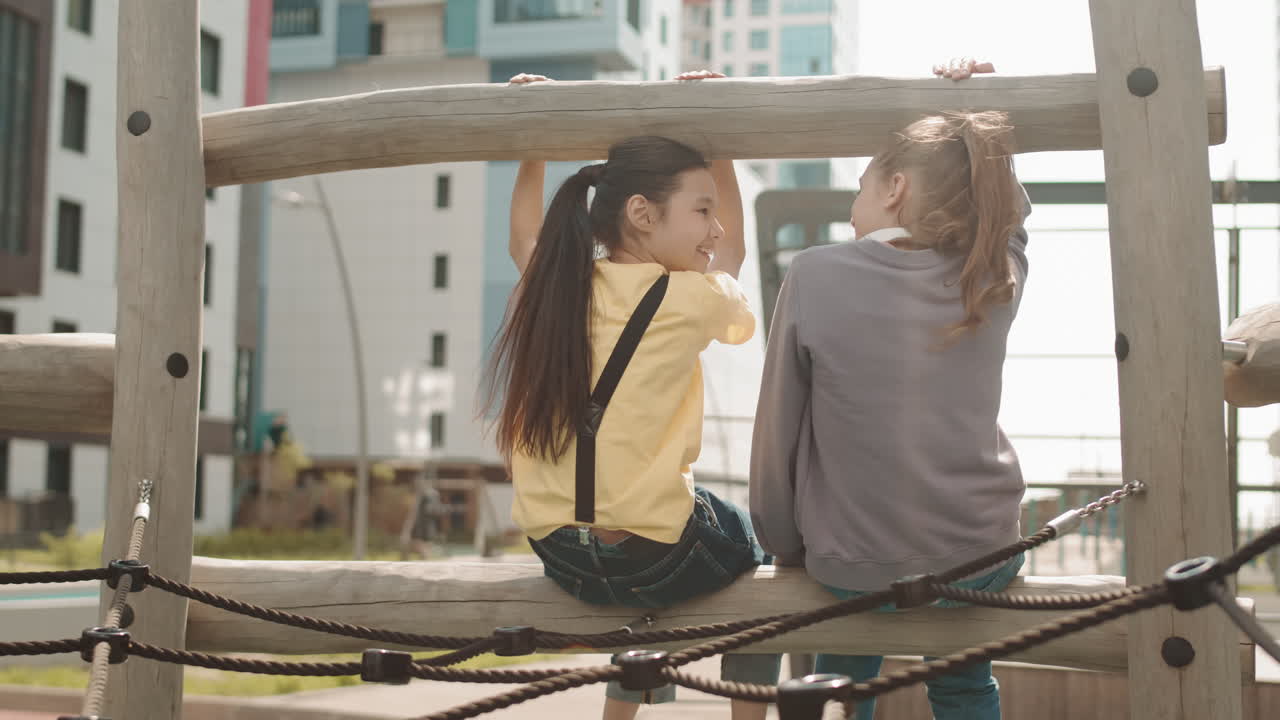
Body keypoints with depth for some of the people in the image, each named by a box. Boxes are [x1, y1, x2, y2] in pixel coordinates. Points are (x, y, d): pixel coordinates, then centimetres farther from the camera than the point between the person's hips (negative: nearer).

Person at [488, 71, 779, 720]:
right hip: (653, 558, -5)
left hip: (558, 556, 5)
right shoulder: (690, 300, -11)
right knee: (757, 545, 26)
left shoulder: (552, 284, 2)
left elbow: (524, 238, 28)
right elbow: (731, 251, 14)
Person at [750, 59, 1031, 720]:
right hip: (984, 557, 3)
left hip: (856, 568, -2)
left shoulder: (815, 276, -14)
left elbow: (778, 432, -8)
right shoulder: (997, 276, -5)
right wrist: (975, 115, 11)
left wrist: (787, 551, 5)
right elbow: (1011, 206, 20)